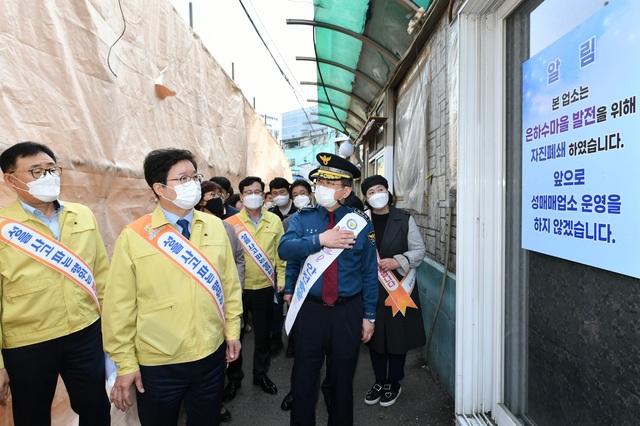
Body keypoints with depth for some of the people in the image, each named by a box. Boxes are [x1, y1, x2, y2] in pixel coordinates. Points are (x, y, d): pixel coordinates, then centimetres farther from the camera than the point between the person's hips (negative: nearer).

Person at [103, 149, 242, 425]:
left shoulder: (215, 226, -1)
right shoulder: (133, 236, -11)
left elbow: (230, 283, 5)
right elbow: (120, 306, -8)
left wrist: (232, 330, 6)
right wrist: (125, 363, -6)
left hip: (212, 354, 3)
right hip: (159, 364, -2)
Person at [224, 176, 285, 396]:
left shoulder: (274, 220, 1)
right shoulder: (231, 223, -5)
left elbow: (280, 252, 5)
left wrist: (282, 278, 3)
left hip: (264, 287, 1)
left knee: (263, 334, 14)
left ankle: (261, 374, 33)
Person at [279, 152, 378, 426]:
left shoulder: (360, 223, -3)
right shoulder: (303, 218, -1)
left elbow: (369, 272, 0)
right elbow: (285, 249, -17)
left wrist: (369, 316, 0)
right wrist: (320, 240, -26)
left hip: (348, 312, 0)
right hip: (310, 309, 1)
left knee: (343, 379, 16)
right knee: (304, 377, 13)